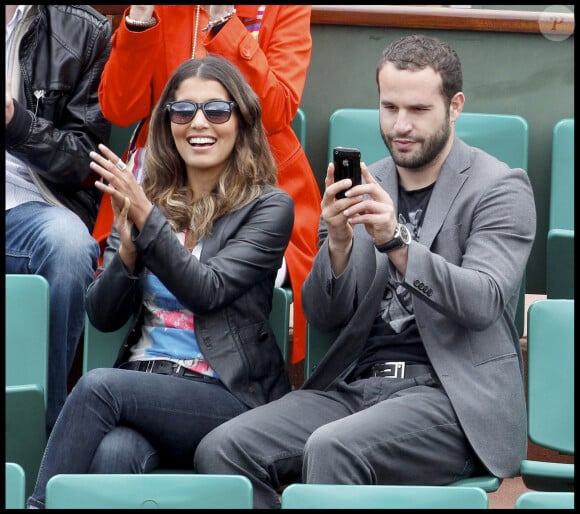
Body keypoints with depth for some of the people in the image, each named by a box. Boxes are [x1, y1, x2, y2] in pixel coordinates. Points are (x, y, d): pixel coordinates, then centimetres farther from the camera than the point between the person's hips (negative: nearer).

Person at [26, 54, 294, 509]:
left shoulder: (269, 207, 1)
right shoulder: (144, 195, 12)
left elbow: (207, 290, -12)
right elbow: (103, 317, 10)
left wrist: (147, 219, -20)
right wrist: (128, 250, -9)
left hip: (230, 400, -3)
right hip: (144, 385, 3)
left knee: (98, 386, -30)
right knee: (114, 453, -33)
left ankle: (38, 503, -21)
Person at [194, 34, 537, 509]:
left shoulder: (500, 188, 1)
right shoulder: (366, 186, 14)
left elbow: (483, 303, -14)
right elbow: (324, 318, 10)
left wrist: (395, 241, -27)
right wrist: (339, 242, -10)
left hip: (451, 394, -5)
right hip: (356, 382, 5)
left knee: (331, 448, -34)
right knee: (221, 449, -19)